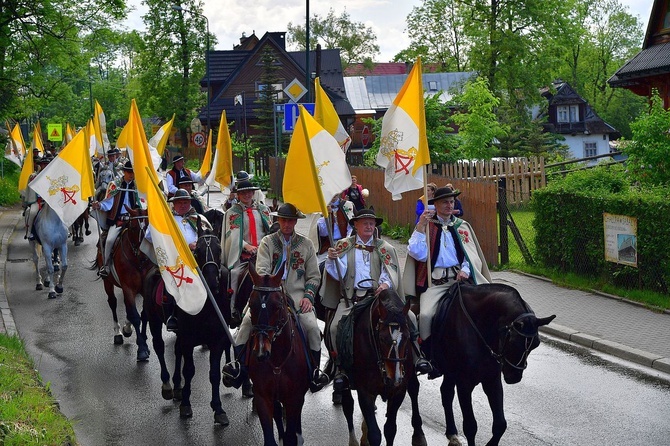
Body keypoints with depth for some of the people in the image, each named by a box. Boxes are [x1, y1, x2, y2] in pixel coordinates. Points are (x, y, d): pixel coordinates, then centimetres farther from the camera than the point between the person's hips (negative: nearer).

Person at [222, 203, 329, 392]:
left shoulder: (306, 244, 11)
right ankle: (238, 363, -12)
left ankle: (314, 371, -7)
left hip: (297, 295, 0)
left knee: (311, 326, -22)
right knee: (248, 319, -22)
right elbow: (261, 271, -2)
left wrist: (308, 296, -3)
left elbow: (314, 276, 12)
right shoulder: (267, 242, 8)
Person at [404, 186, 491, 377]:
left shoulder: (462, 226, 18)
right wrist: (420, 227, -9)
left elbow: (471, 254, 9)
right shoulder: (426, 225, 12)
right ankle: (431, 359, -10)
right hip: (435, 281, -1)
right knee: (426, 314, -26)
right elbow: (417, 254, -2)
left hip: (460, 277, 1)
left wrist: (465, 270, -11)